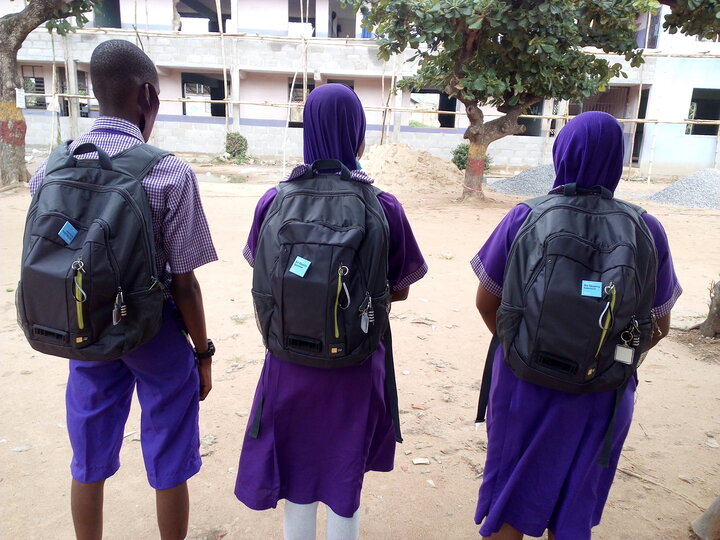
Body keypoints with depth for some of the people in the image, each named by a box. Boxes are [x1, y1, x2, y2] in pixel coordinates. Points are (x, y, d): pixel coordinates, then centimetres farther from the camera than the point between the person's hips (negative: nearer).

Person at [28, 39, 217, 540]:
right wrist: (203, 353, -3)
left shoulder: (50, 169, -4)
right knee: (168, 468, 15)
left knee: (89, 464, 22)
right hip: (154, 332, -4)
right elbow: (183, 282, -15)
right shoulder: (170, 174, -18)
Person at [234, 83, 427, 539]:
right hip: (356, 364, -1)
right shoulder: (384, 208, -14)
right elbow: (400, 290, -3)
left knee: (297, 479, 22)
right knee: (346, 478, 21)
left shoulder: (273, 202, -11)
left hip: (290, 362, 1)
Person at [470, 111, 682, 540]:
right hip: (601, 393, 1)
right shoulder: (646, 231, -11)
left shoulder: (523, 219, -15)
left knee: (512, 494, 20)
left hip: (525, 381, -1)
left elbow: (486, 303, -5)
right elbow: (658, 326, -1)